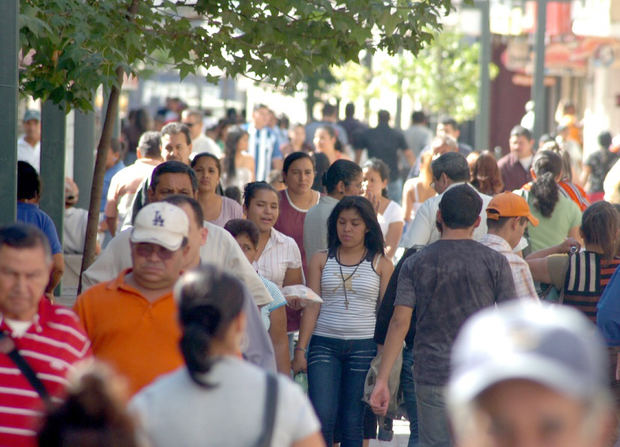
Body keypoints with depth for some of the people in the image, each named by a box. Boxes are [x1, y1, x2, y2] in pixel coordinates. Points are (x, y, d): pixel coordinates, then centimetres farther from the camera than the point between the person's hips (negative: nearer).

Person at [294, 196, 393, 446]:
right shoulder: (321, 260, 8)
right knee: (322, 417, -12)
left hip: (364, 346, -1)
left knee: (354, 422, 2)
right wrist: (300, 349, -3)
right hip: (324, 344, 1)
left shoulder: (380, 264, 5)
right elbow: (312, 306, 5)